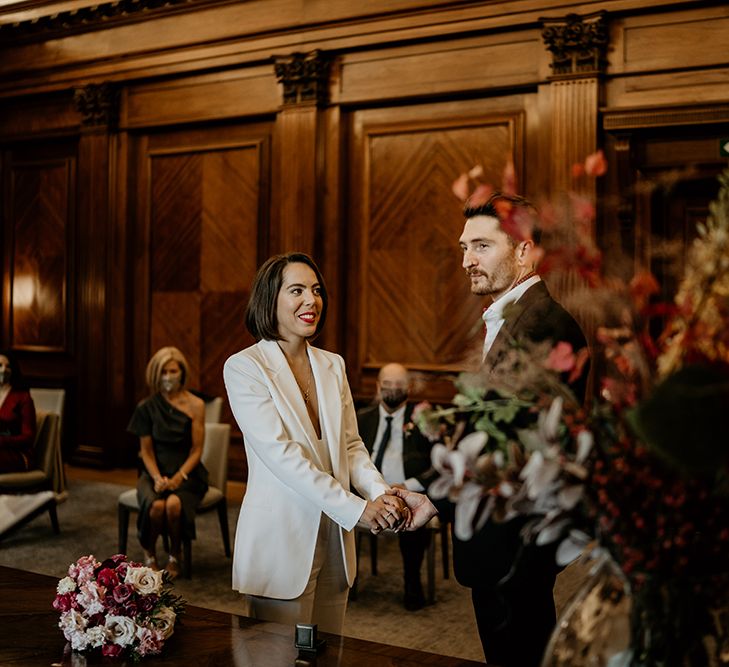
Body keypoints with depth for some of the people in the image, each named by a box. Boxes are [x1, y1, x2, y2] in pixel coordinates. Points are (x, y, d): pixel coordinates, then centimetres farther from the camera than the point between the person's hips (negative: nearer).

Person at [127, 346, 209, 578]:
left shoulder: (195, 405, -2)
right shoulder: (147, 407, 3)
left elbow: (196, 450, -2)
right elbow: (146, 450, 5)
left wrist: (178, 477, -15)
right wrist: (157, 478, -12)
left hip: (186, 472, -1)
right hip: (156, 471, 1)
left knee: (174, 504, -33)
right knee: (156, 506, -32)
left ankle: (175, 556, -4)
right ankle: (149, 554, -2)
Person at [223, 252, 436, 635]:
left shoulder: (332, 365, 11)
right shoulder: (244, 367, -9)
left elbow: (350, 445, 9)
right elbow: (279, 453, -17)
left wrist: (381, 493, -12)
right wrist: (355, 507, -22)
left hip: (334, 537, 6)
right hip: (281, 536, -5)